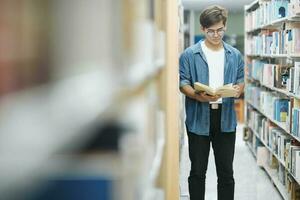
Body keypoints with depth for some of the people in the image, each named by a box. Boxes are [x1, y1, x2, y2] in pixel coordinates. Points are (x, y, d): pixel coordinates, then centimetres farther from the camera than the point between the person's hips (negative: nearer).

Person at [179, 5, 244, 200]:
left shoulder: (235, 55, 8)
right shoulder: (190, 54, -3)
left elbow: (241, 80, 13)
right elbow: (183, 83, -4)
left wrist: (238, 89, -11)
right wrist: (199, 96, -23)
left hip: (226, 118, 3)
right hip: (198, 118, -2)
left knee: (226, 172, 10)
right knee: (198, 171, 8)